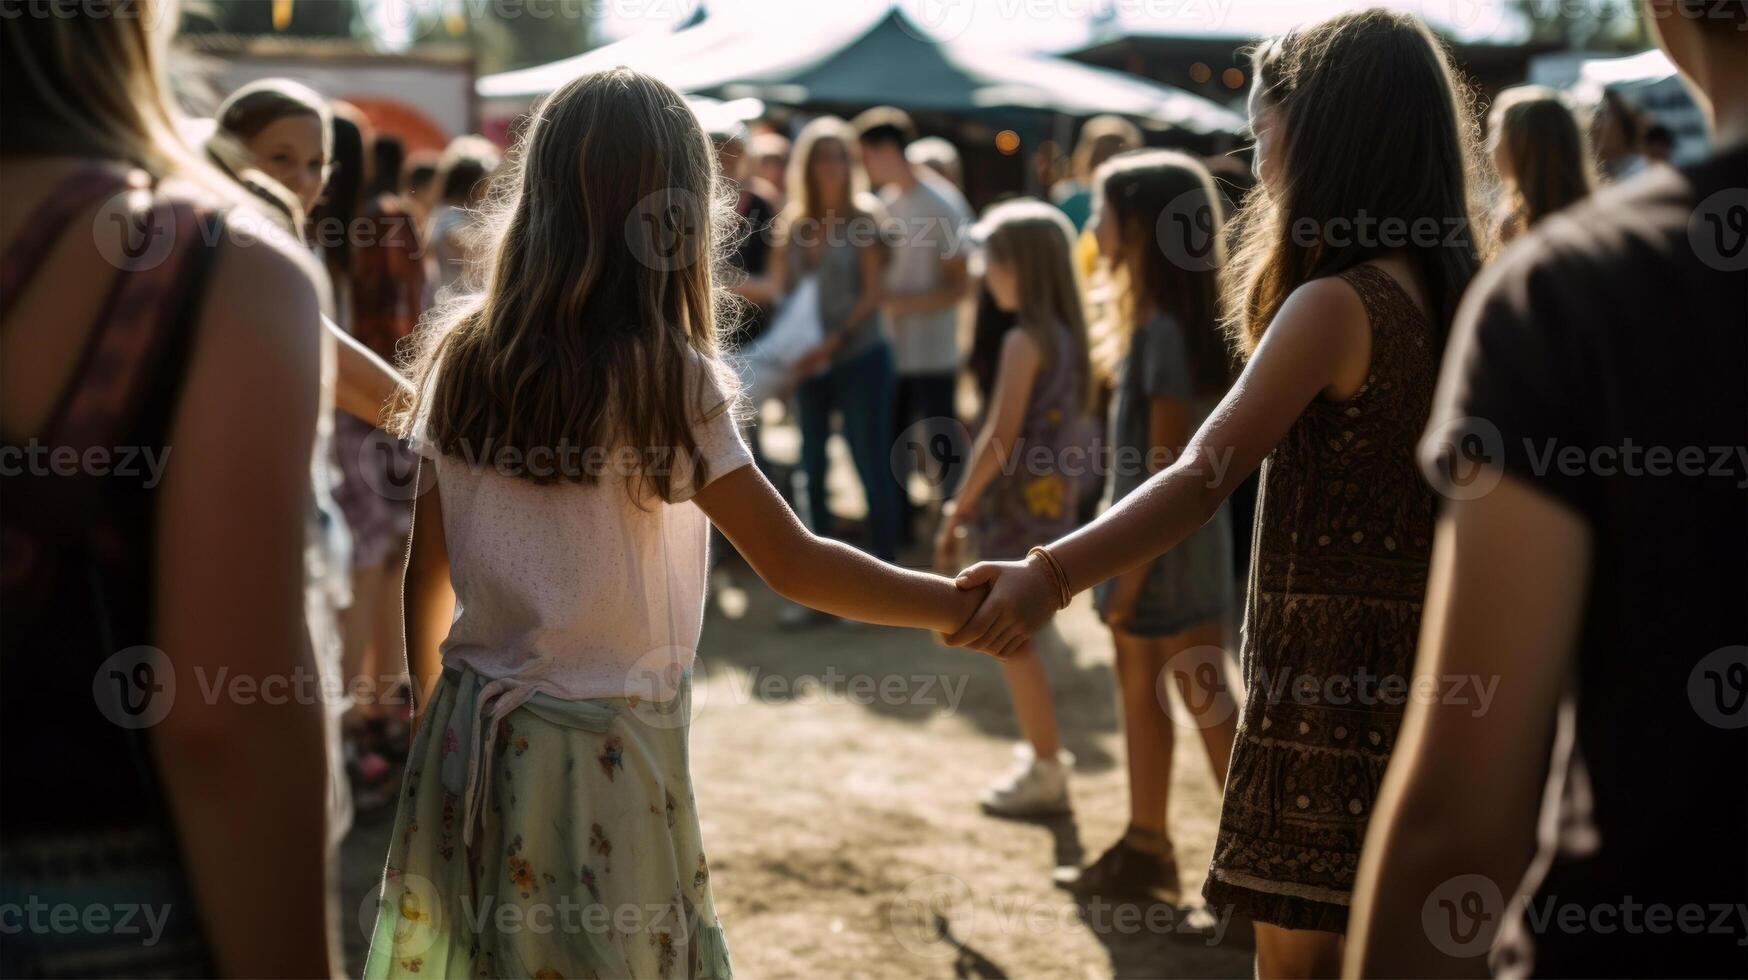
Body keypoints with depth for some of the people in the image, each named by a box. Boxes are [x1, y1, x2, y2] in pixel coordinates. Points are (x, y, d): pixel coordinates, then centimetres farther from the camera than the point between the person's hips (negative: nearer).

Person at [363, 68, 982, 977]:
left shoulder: (461, 359, -1)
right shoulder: (666, 379, -14)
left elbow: (422, 568, 5)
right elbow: (794, 564, -15)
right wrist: (965, 604, -5)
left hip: (472, 737, 5)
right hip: (599, 751, -5)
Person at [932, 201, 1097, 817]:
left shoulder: (1025, 341, -18)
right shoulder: (1067, 336, 8)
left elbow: (1000, 439, -21)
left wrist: (955, 515, -15)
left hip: (1018, 505, -9)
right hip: (1051, 502, 9)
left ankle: (1046, 772, 8)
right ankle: (1044, 753, 30)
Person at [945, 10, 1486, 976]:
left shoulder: (1337, 304, -17)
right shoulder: (1456, 292, 7)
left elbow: (1203, 477, -27)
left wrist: (1051, 576, -34)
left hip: (1332, 678, -9)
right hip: (1426, 670, 9)